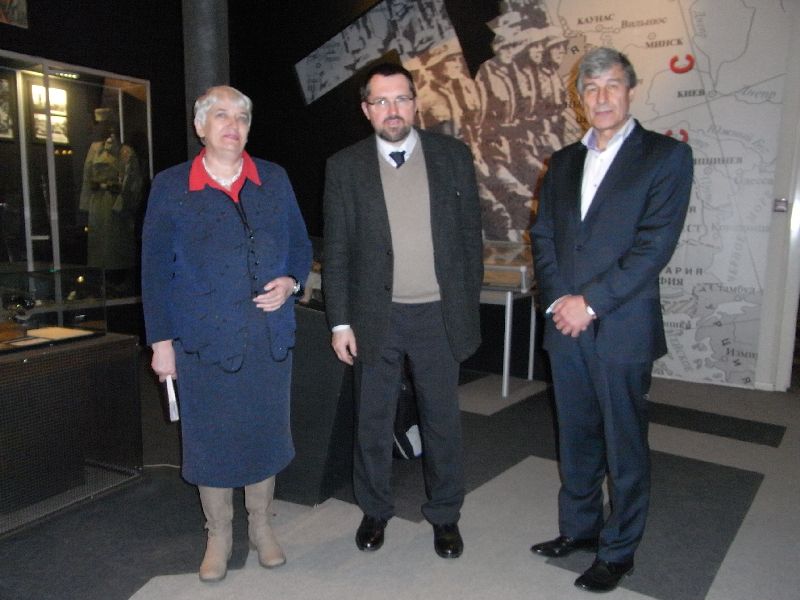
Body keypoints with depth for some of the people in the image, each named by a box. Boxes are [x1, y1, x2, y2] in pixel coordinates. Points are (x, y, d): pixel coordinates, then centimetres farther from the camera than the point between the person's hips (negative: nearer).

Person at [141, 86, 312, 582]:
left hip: (270, 339, 2)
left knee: (265, 433, 13)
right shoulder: (170, 187, -1)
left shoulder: (275, 179, 6)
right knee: (210, 441, 10)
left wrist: (291, 282, -9)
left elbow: (301, 244, 11)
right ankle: (219, 535, 33)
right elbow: (155, 270, -1)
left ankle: (261, 525, 36)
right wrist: (161, 340, -3)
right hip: (205, 341, -2)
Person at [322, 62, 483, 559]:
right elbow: (337, 250, 1)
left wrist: (470, 307, 1)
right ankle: (375, 510, 33)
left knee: (443, 419, 11)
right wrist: (340, 322, -2)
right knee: (372, 420, 12)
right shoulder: (345, 166, 1)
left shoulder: (453, 155, 2)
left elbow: (470, 236, 4)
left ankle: (445, 514, 31)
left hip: (440, 314, 0)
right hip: (376, 316, 0)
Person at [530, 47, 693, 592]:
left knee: (625, 446, 7)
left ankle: (618, 551, 25)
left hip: (623, 327, -5)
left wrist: (591, 302, -15)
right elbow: (543, 235, 9)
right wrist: (559, 298, -6)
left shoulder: (667, 156, -3)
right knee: (576, 438, 17)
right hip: (567, 325, 5)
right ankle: (579, 528, 36)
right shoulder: (565, 161, 13)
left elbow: (656, 244, -12)